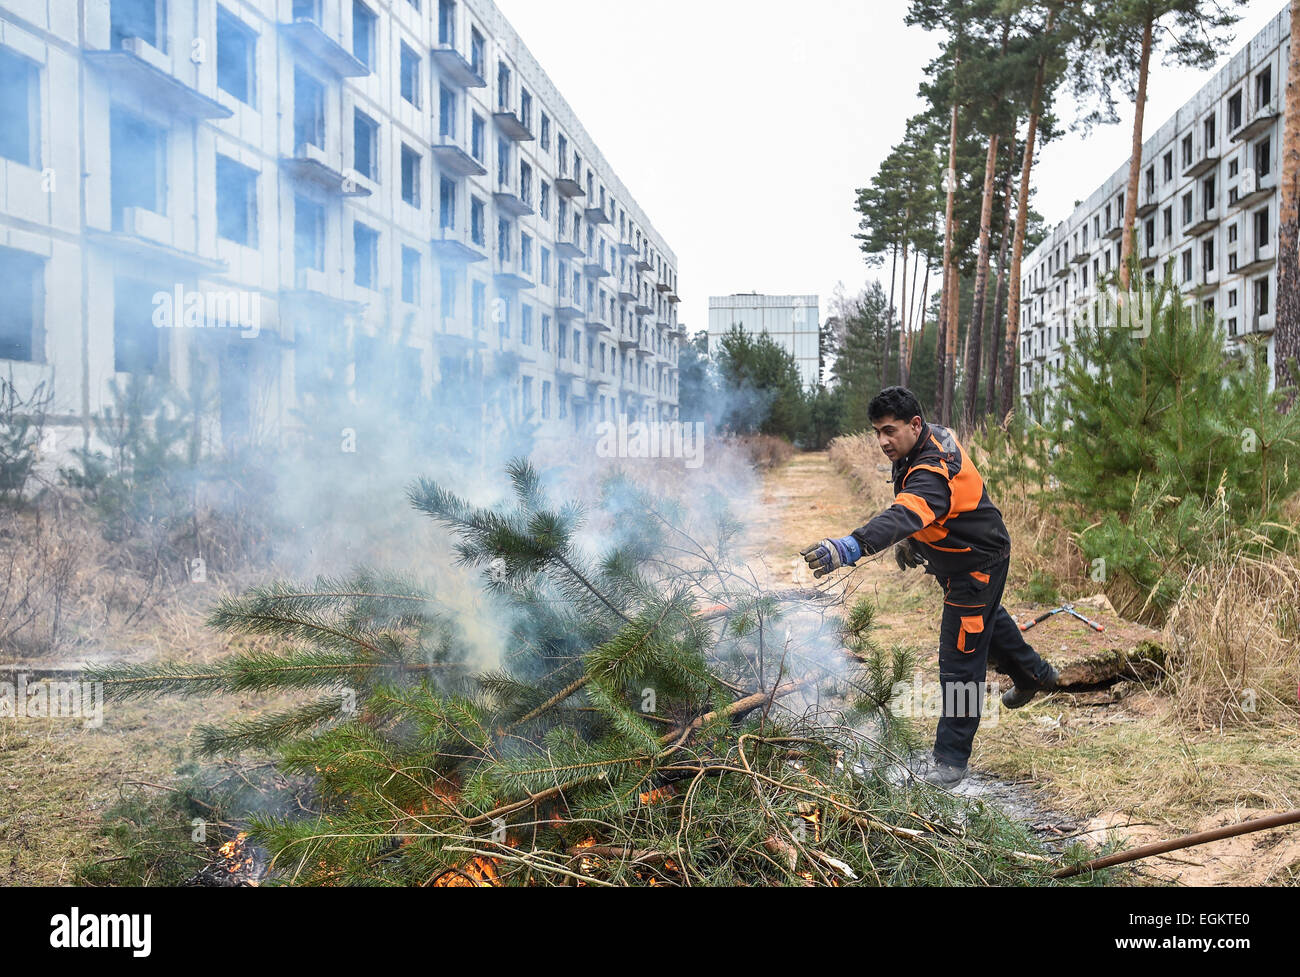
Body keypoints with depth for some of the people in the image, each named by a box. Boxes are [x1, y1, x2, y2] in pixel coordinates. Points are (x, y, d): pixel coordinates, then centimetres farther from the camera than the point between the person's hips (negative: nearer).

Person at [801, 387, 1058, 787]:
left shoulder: (933, 473, -39)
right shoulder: (935, 436, -8)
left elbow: (904, 515, -59)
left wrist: (853, 546, -73)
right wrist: (910, 539, 5)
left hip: (977, 566, -11)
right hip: (957, 557, 11)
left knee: (960, 661, -5)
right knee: (987, 620, 34)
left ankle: (952, 758, 5)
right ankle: (1033, 674, 60)